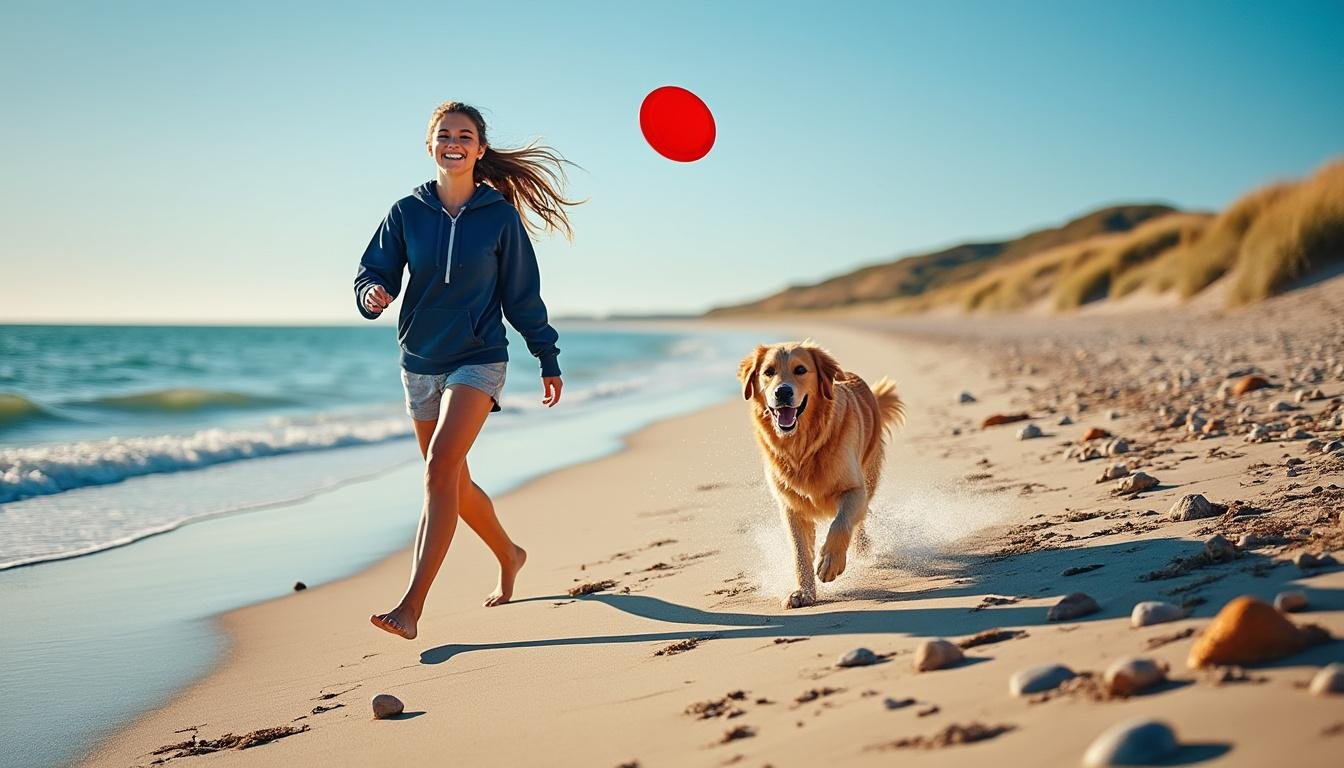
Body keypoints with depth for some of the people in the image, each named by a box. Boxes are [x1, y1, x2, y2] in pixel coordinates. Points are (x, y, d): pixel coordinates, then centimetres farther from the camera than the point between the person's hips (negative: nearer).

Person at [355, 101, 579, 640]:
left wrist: (548, 359, 7)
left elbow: (523, 294, 4)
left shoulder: (500, 216, -3)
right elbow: (374, 272, 0)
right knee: (455, 483, 14)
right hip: (420, 364, 4)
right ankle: (509, 555, 41)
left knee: (440, 468, -21)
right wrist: (372, 294, -24)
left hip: (478, 360, -4)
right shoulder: (406, 213, 2)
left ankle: (412, 606, -23)